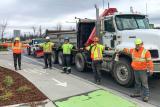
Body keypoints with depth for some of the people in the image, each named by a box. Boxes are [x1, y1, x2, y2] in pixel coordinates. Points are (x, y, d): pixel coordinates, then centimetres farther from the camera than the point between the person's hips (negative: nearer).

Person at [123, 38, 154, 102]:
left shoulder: (146, 52, -12)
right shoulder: (133, 50, 6)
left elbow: (149, 61, -16)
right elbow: (127, 50, 24)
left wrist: (151, 69, -21)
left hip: (143, 70, -6)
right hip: (136, 70, 6)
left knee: (144, 84, -1)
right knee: (137, 82, 20)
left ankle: (146, 96, 7)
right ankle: (137, 93, 34)